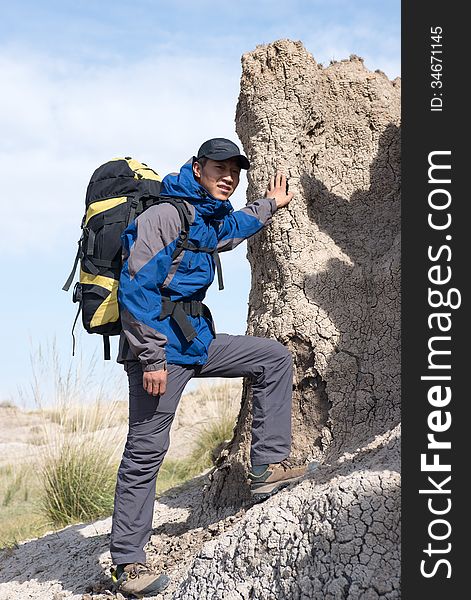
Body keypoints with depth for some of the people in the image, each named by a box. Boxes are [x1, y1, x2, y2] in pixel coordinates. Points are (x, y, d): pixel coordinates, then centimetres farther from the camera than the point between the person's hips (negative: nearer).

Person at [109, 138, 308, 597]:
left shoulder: (209, 221, 15)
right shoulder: (164, 215, -14)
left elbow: (235, 228, 43)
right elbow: (137, 289, -21)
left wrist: (271, 205, 50)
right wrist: (151, 359, -24)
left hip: (197, 341, 9)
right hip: (160, 345, -9)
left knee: (274, 357, 11)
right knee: (145, 451, -7)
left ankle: (267, 466, 9)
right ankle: (128, 563, 1)